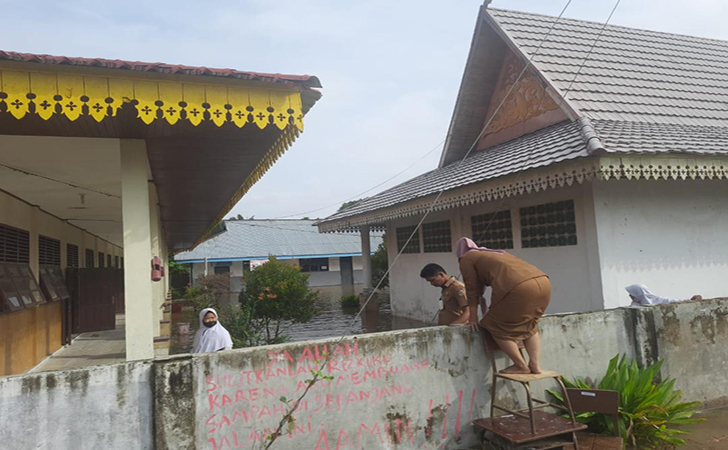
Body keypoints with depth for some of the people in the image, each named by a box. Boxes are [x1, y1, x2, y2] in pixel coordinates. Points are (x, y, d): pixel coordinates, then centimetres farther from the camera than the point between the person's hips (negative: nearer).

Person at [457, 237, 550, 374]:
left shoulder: (467, 259, 15)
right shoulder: (496, 253, 36)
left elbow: (472, 289, 12)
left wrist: (473, 317, 18)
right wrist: (494, 310, 50)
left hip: (519, 288, -8)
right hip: (542, 282, 8)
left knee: (496, 326, 10)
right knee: (529, 325, 26)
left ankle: (521, 366, 13)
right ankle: (535, 365, 21)